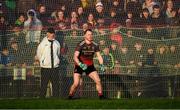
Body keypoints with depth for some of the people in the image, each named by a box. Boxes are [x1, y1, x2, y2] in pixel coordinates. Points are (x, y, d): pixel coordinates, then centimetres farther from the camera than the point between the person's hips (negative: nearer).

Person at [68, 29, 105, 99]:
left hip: (90, 66, 4)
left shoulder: (95, 45, -5)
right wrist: (80, 64, -41)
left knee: (98, 81, -7)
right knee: (76, 83, -13)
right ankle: (70, 96, 8)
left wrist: (101, 65, -14)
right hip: (79, 65, -4)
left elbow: (99, 56, 2)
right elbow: (75, 57, -26)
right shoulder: (81, 45, -19)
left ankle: (101, 95, 6)